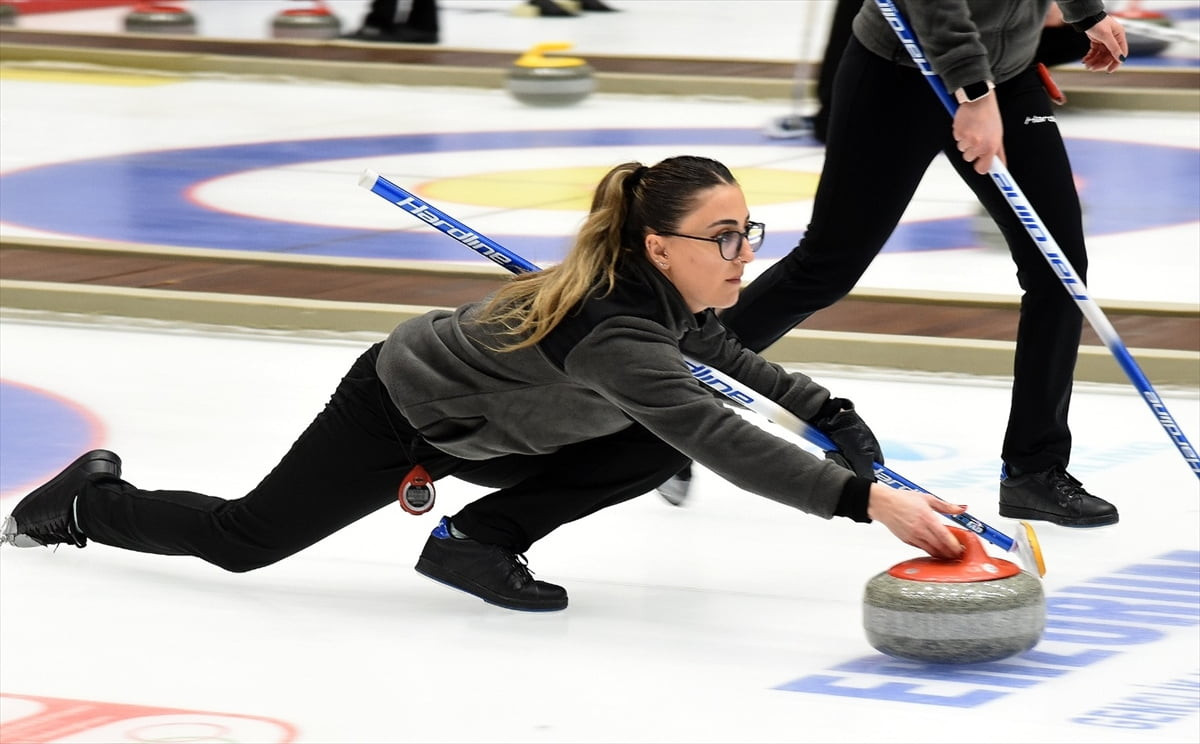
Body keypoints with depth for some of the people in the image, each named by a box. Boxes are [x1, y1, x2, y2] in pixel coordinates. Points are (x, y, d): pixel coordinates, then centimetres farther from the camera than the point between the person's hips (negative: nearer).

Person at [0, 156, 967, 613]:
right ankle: (86, 504, 33)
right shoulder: (611, 332, -40)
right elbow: (723, 439, -52)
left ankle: (478, 540, 2)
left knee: (655, 451, -9)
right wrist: (866, 499, -58)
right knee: (244, 539, 6)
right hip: (396, 416, -8)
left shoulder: (676, 293, -13)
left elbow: (732, 362, 13)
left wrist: (831, 412, 3)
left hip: (480, 429, 8)